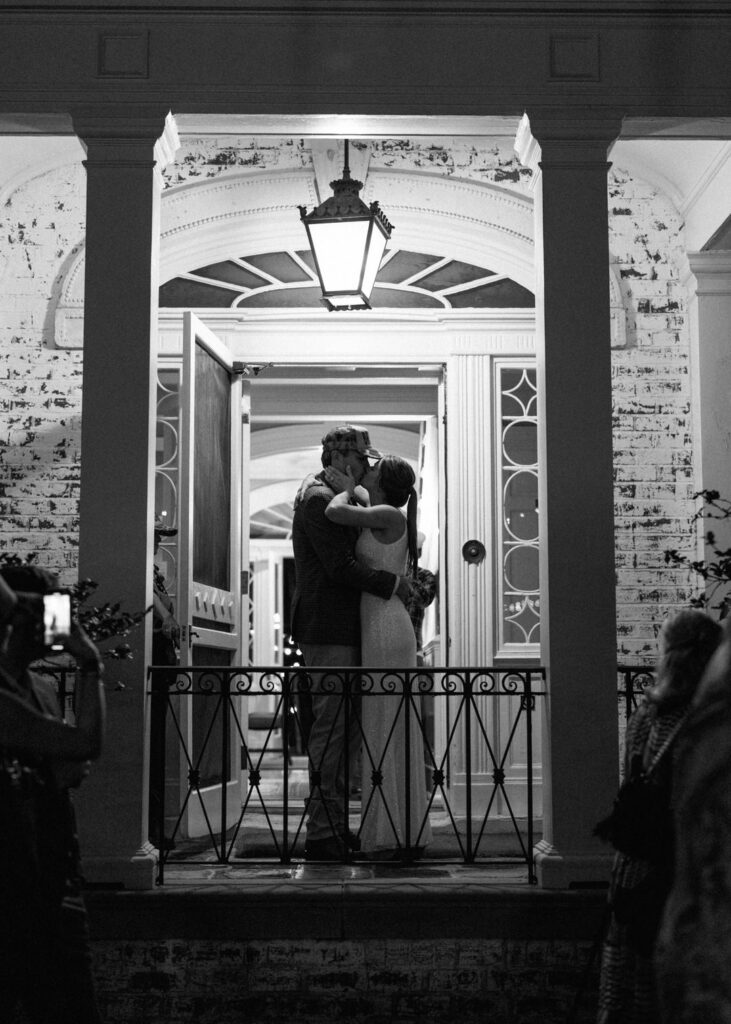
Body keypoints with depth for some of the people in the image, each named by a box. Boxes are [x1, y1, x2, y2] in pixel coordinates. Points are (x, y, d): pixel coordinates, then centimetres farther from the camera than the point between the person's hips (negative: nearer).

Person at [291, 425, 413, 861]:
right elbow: (340, 567, -19)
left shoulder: (336, 499, 21)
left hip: (342, 632, 11)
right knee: (330, 730, -9)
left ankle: (334, 826, 18)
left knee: (345, 729, 12)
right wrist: (392, 583, -11)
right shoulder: (319, 499, -12)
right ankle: (322, 834, -5)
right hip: (328, 632, -11)